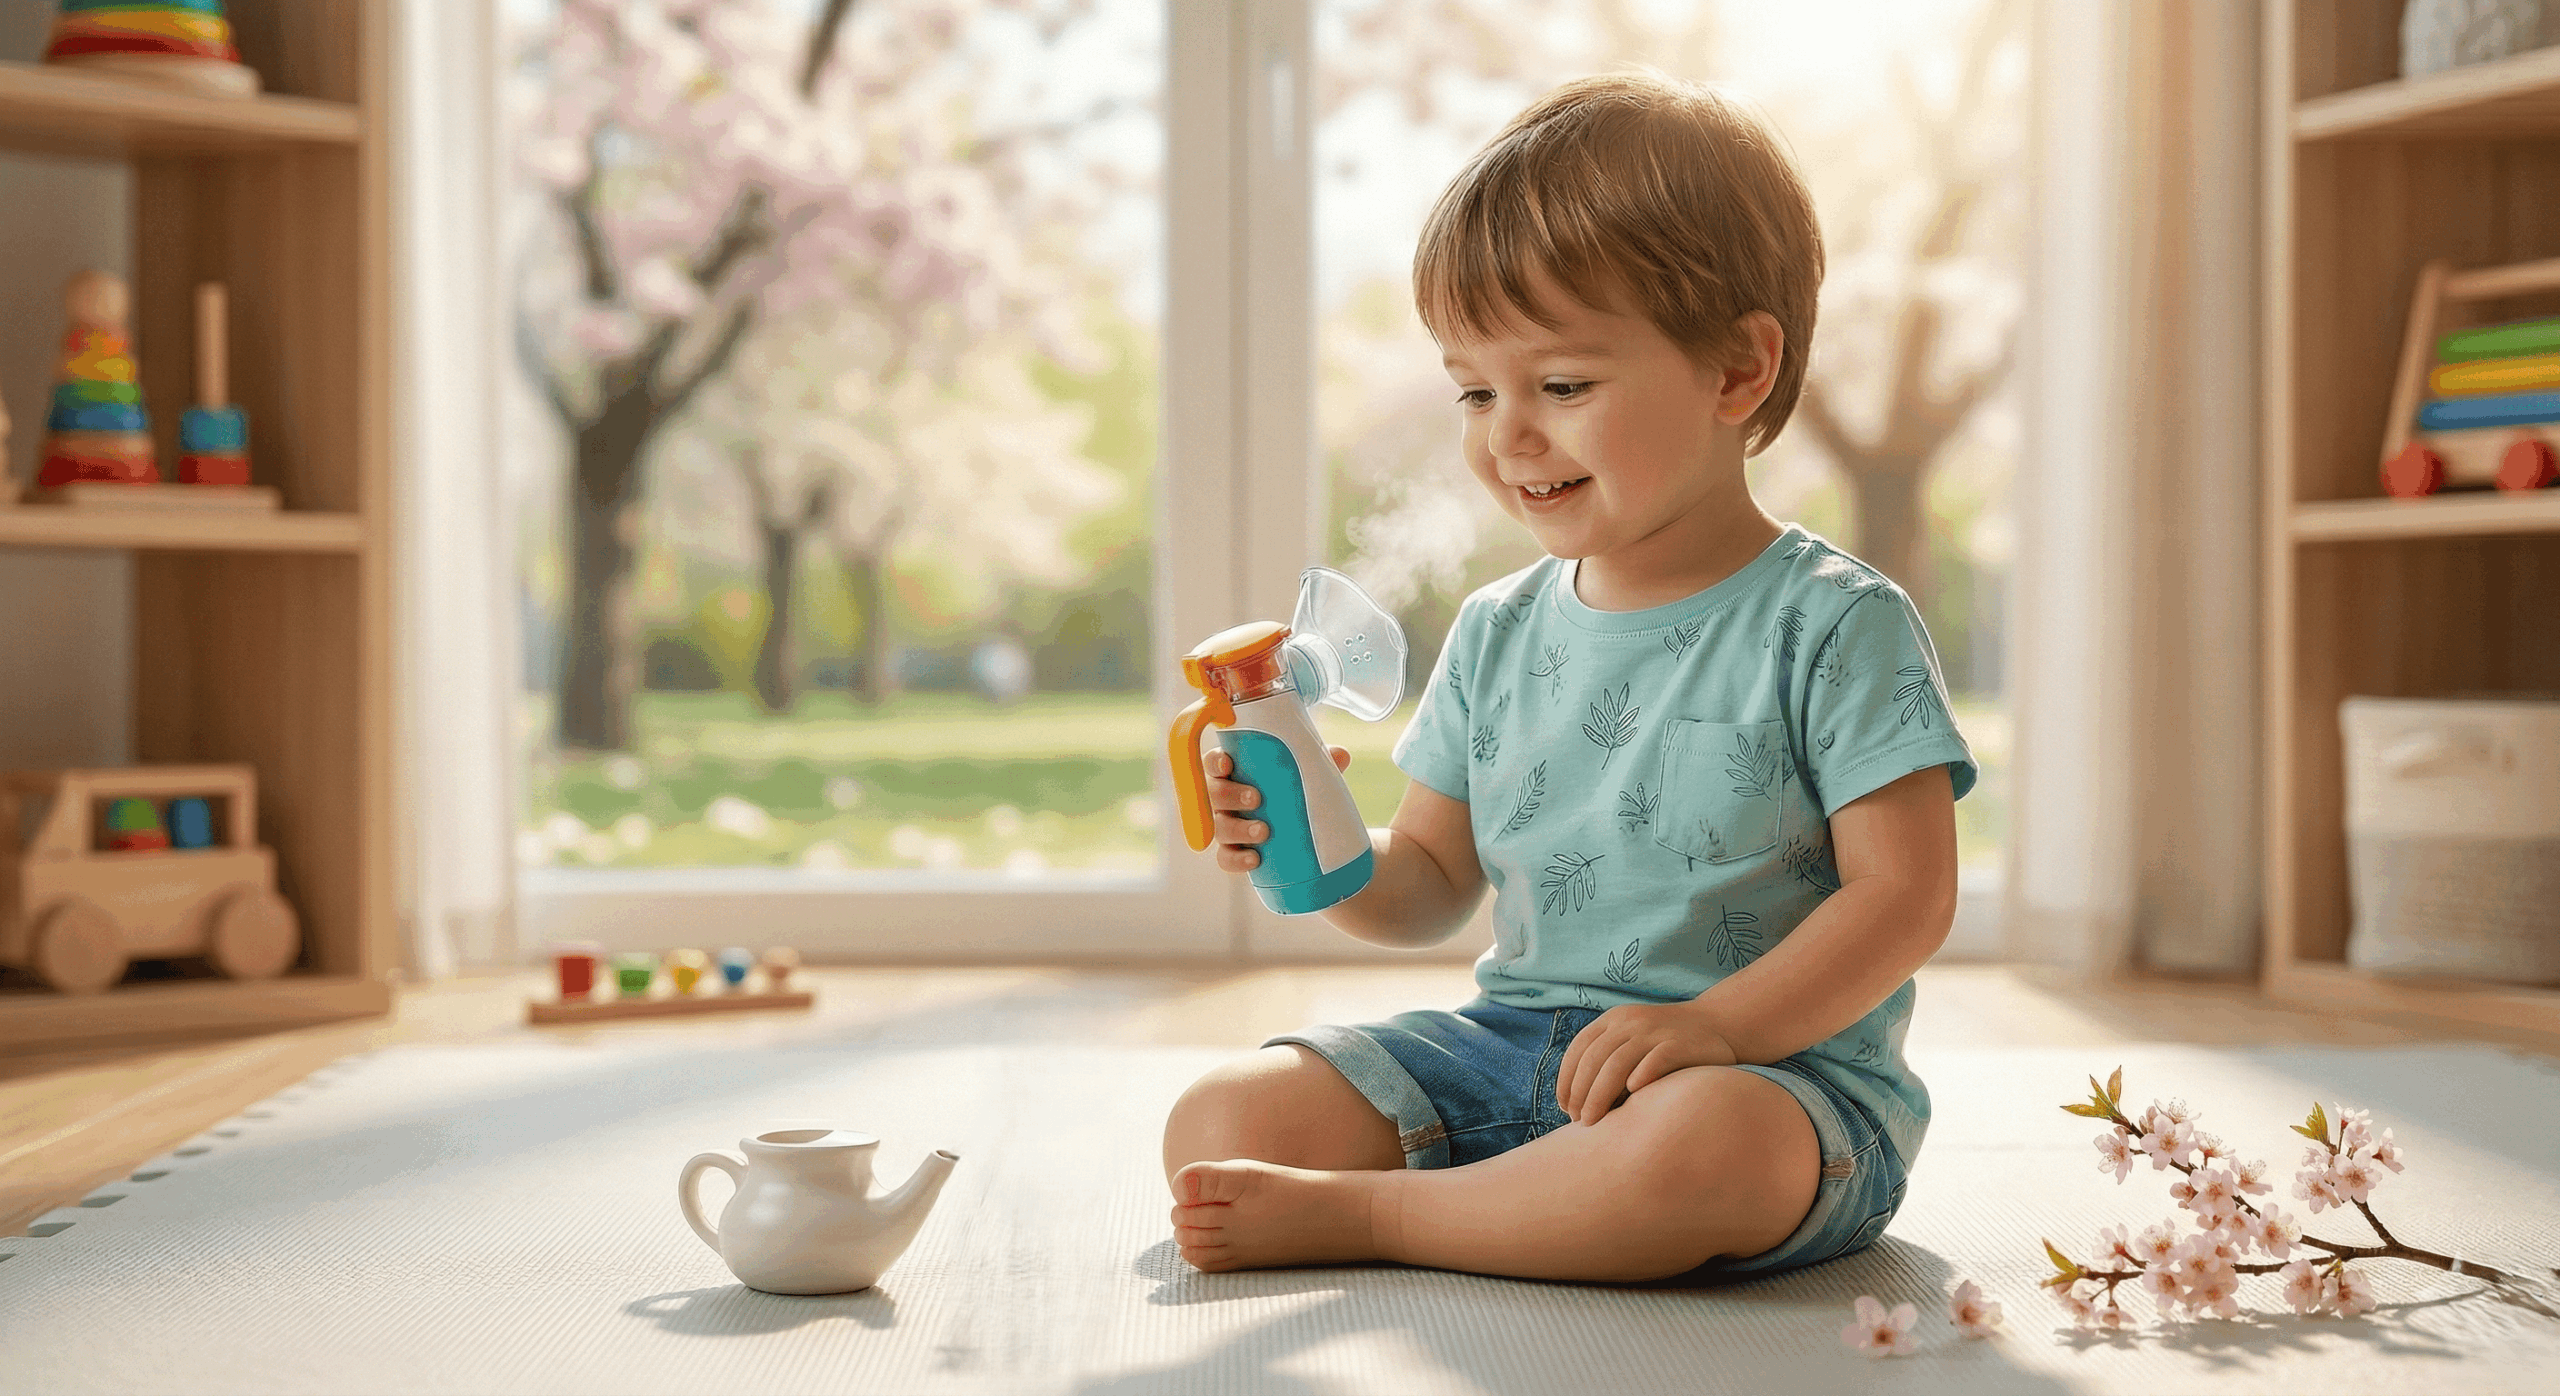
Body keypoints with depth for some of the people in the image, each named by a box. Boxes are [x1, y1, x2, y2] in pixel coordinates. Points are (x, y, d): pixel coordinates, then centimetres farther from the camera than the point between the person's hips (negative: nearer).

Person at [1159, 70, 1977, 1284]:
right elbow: (1430, 888, 16)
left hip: (1782, 1066, -5)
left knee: (1702, 1140, -41)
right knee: (1219, 1124, -10)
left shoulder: (1834, 625, -6)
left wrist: (1716, 1024, -24)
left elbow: (1905, 894, -11)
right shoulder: (1497, 635, 11)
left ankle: (1349, 1215, -24)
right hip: (1512, 1047, 5)